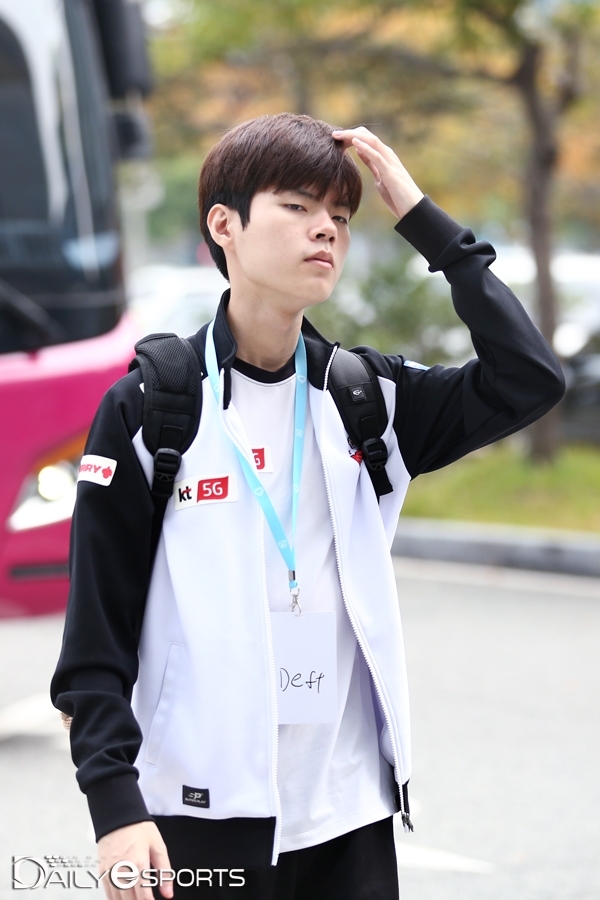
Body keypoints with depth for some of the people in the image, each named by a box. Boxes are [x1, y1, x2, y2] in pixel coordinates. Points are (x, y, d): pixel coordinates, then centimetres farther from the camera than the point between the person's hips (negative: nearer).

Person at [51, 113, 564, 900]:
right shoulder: (147, 410, -3)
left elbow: (529, 379, -5)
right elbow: (97, 635, -4)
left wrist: (424, 221, -3)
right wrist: (116, 804, -13)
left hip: (348, 811, 4)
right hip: (202, 813, -3)